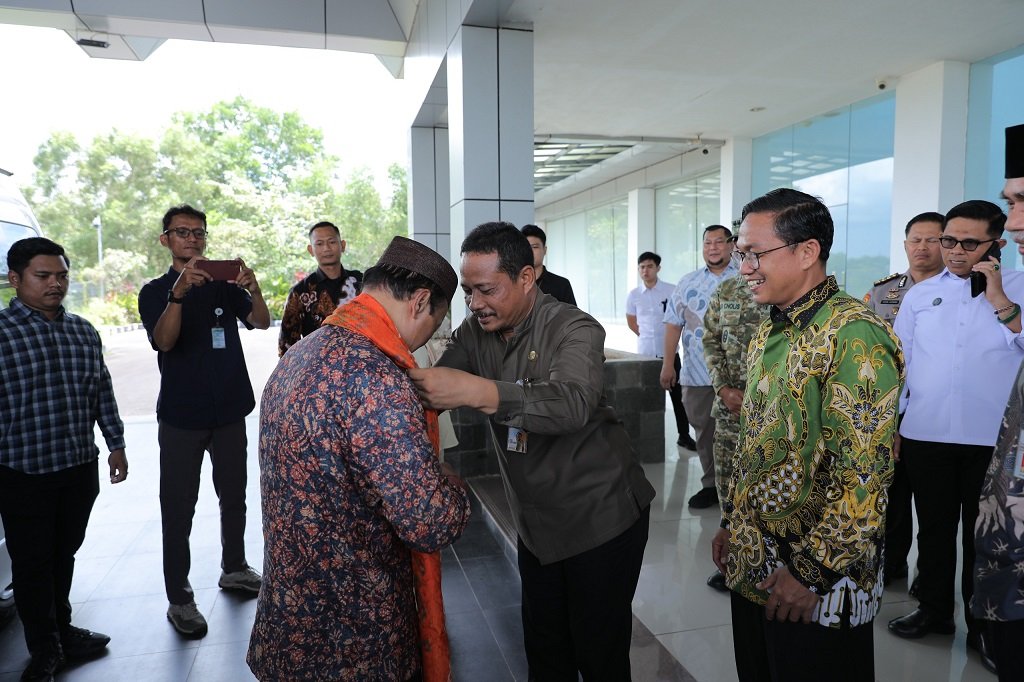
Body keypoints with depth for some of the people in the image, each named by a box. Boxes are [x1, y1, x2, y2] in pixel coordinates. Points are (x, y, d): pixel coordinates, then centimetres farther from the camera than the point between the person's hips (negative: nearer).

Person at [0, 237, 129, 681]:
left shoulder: (83, 332, 7)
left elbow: (102, 392, 12)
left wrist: (116, 444, 12)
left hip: (80, 468, 5)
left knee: (65, 554, 18)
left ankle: (62, 630, 37)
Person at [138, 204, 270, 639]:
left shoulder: (225, 286, 6)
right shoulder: (154, 292, -1)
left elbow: (262, 322, -8)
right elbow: (163, 341, -19)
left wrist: (253, 288, -28)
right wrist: (178, 293, -35)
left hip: (229, 409, 3)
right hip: (181, 415, -3)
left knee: (234, 495, 14)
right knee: (178, 506, 1)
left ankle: (234, 569, 31)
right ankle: (179, 598, 11)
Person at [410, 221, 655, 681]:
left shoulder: (574, 329, -20)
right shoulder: (474, 332, -1)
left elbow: (572, 403, -38)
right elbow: (433, 392, -6)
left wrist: (477, 391, -50)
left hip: (602, 518, -5)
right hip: (535, 522, 6)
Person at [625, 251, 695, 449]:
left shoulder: (671, 291, -6)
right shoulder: (633, 295, 1)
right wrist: (647, 336, 7)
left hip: (669, 351, -2)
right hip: (645, 353, 2)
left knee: (677, 395, 4)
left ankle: (684, 435, 15)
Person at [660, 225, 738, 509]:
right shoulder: (687, 283, 10)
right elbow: (674, 324, 9)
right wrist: (667, 364, 5)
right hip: (696, 373, 3)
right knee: (704, 432, 11)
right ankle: (710, 485, 24)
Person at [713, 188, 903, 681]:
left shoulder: (854, 335, -19)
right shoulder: (769, 334, 9)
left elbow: (865, 472, -24)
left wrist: (811, 571, -20)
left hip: (816, 586, -8)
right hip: (753, 568, 8)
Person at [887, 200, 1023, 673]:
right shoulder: (920, 294, 7)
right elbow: (898, 362, 8)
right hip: (925, 435, 2)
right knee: (934, 528, 15)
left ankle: (984, 625, 29)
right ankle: (933, 610, 32)